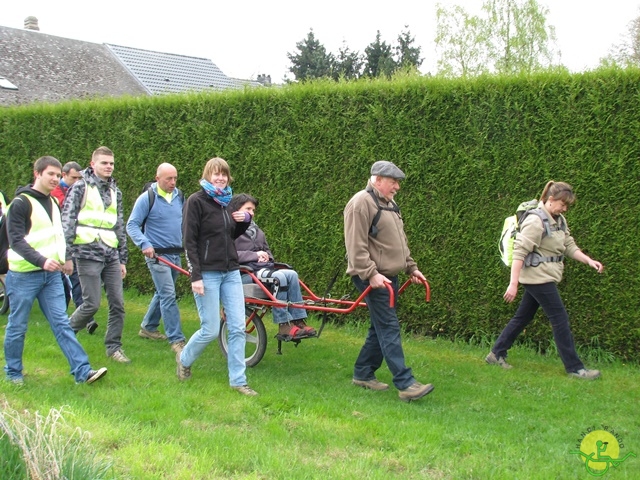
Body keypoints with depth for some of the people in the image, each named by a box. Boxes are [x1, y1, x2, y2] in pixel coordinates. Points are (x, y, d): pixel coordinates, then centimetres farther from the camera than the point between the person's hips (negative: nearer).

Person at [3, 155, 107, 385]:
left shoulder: (53, 203, 13)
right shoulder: (21, 203, -10)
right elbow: (16, 240, -17)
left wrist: (63, 258, 9)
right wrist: (41, 261, -28)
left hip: (51, 274, 6)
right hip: (24, 274, -6)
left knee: (62, 323, 1)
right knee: (17, 326, 6)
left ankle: (82, 371, -4)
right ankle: (13, 372, 22)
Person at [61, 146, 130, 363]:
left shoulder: (114, 191, 17)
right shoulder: (80, 187, -2)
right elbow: (67, 222, -5)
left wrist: (123, 259, 19)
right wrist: (68, 255, -11)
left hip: (111, 255, 6)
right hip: (88, 254, -6)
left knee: (118, 303, 2)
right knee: (92, 303, -6)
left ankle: (114, 347, 14)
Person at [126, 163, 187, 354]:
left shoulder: (179, 197, 8)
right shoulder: (147, 198, -10)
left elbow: (186, 221, 21)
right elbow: (132, 225, -10)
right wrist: (144, 244, -23)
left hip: (176, 254, 7)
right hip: (157, 254, -7)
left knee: (163, 293, 17)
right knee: (168, 295, -12)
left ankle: (148, 327, 34)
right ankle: (176, 339, -9)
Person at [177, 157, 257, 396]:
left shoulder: (225, 202, 13)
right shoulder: (196, 201, -8)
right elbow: (189, 240, -11)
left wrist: (245, 220, 3)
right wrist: (195, 276, -17)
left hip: (231, 272, 7)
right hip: (207, 274, -6)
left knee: (238, 328, 2)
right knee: (211, 330, -3)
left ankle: (238, 380, 10)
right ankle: (184, 359, 25)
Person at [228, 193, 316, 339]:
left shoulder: (256, 230, 23)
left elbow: (267, 250, 29)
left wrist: (266, 256, 5)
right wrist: (254, 255, -16)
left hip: (263, 268, 8)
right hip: (245, 273, -8)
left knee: (291, 274, -18)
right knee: (278, 277, -30)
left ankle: (298, 321, -19)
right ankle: (284, 325, -26)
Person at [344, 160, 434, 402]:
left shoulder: (389, 204, 19)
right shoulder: (361, 203, -13)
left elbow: (400, 243, 26)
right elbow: (356, 246, -20)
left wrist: (411, 267, 20)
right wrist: (371, 274, -25)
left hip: (389, 276, 10)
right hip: (373, 278, -10)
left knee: (381, 327, 13)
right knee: (389, 327, -12)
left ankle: (363, 374, 23)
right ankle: (405, 384, -14)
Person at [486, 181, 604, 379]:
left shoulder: (559, 220, 10)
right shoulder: (536, 221, -18)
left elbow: (570, 247, 14)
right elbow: (519, 252, -21)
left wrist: (589, 261, 0)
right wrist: (513, 284, -24)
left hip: (545, 278, 9)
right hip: (537, 278, -9)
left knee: (523, 317, 14)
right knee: (560, 319, -5)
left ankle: (496, 354, 24)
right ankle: (574, 368, 3)